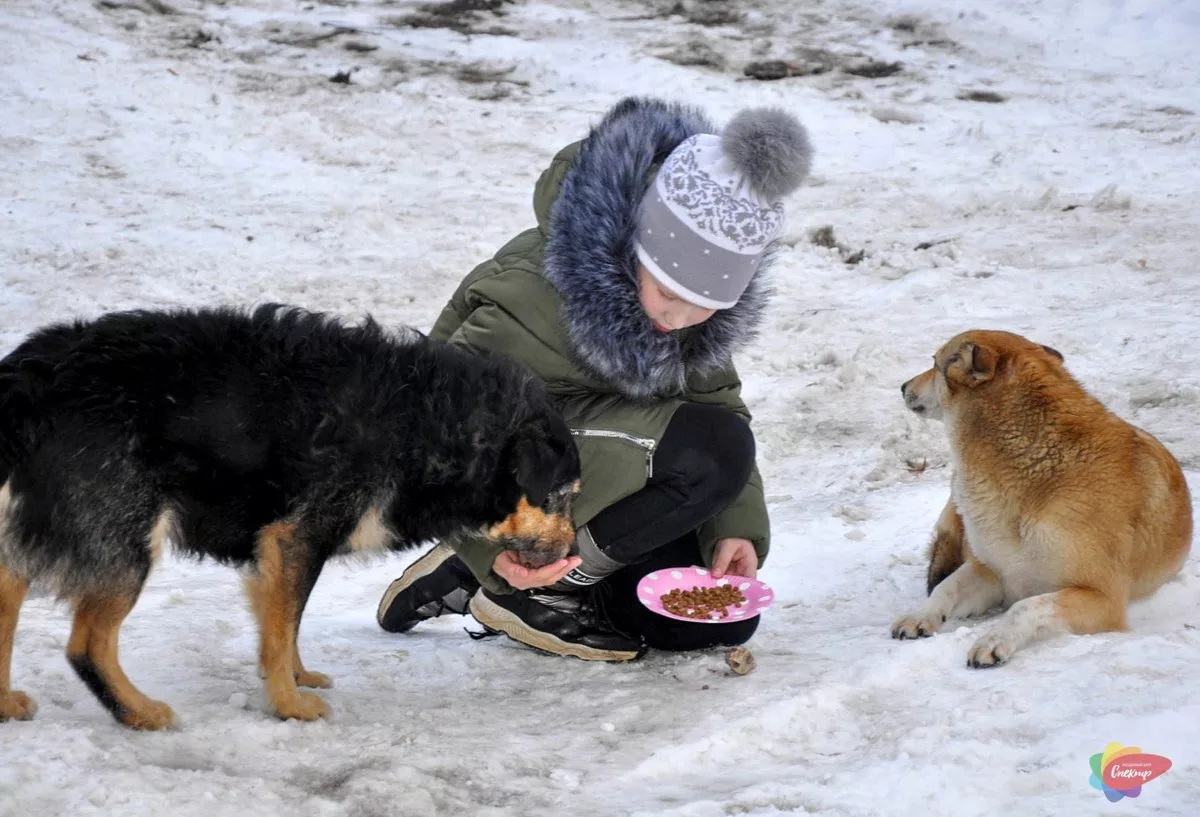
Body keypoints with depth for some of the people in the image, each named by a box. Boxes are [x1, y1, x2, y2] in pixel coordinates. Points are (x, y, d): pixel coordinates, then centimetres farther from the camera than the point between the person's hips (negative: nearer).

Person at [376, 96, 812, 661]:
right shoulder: (532, 296, -32)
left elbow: (716, 399, 0)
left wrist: (736, 525, -14)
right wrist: (491, 546, -44)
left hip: (601, 476, 8)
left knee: (724, 620, -1)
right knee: (711, 451, -29)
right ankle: (529, 592, -15)